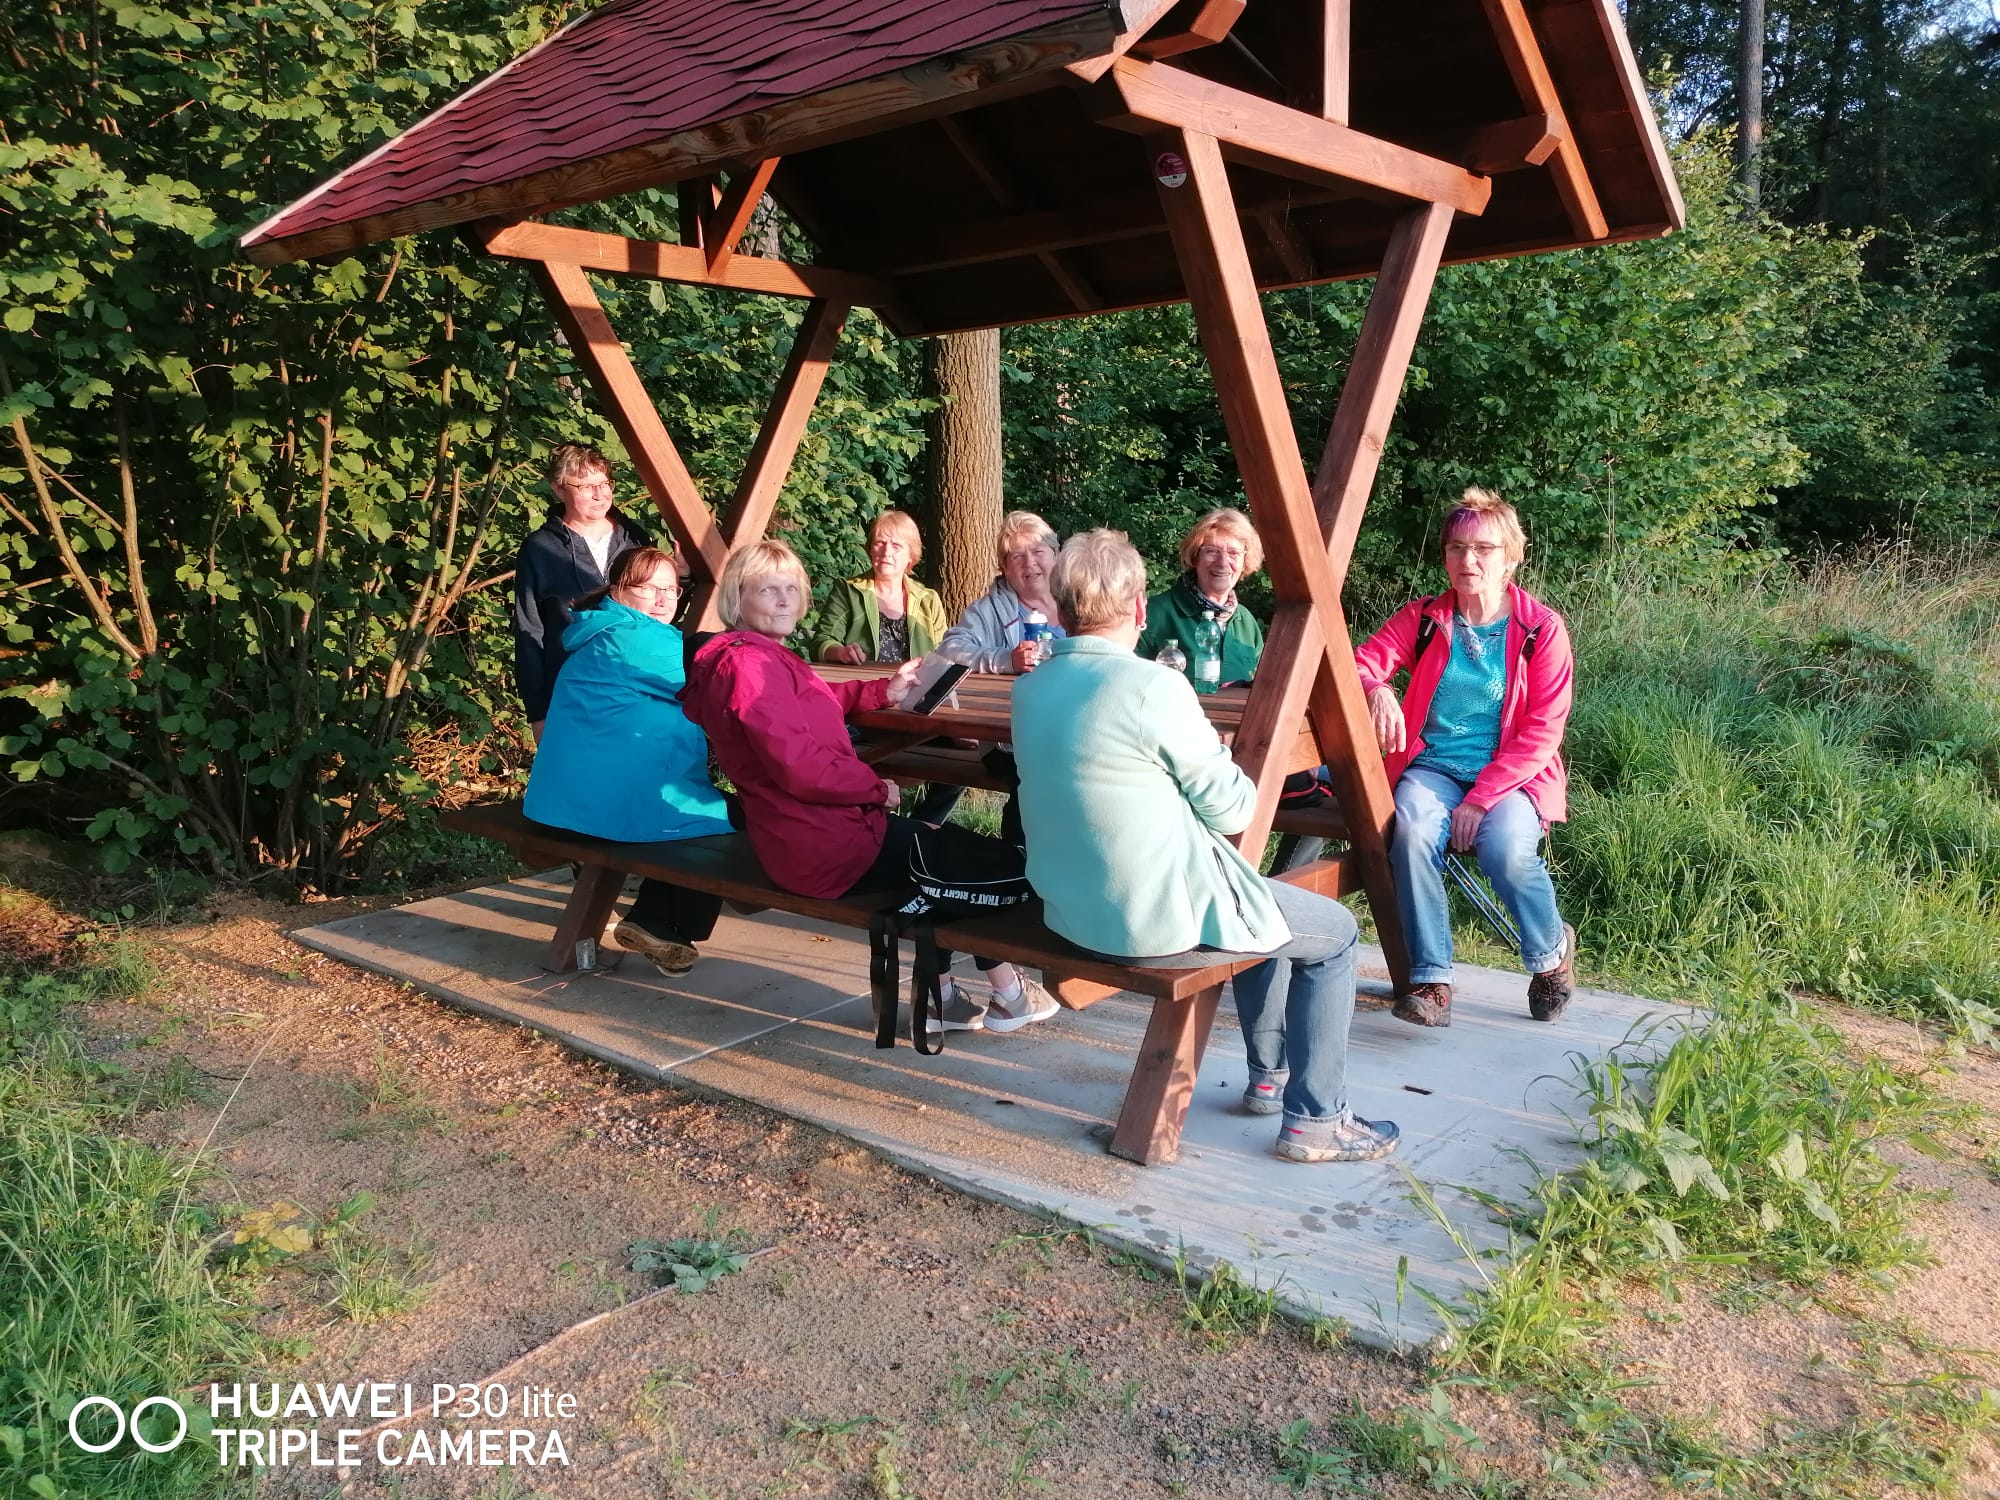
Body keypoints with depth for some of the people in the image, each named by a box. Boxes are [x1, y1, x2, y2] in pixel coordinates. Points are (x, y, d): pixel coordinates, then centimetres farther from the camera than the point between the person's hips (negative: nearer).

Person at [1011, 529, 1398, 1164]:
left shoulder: (1030, 689, 1)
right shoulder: (1154, 687, -22)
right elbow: (1231, 809, -12)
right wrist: (1221, 758, 8)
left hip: (1071, 910, 8)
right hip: (1160, 919, -8)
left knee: (1262, 900, 31)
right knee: (1333, 933, 13)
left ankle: (1269, 1074, 41)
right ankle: (1315, 1120, 17)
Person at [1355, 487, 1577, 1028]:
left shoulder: (1542, 629, -1)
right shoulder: (1421, 619, 6)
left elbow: (1542, 731, -7)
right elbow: (1359, 662, -5)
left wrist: (1481, 799, -17)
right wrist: (1376, 690, -31)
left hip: (1512, 775, -1)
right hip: (1432, 767, 2)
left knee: (1506, 848, -32)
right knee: (1412, 832, -32)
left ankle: (1552, 950, 3)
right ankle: (1431, 980, -21)